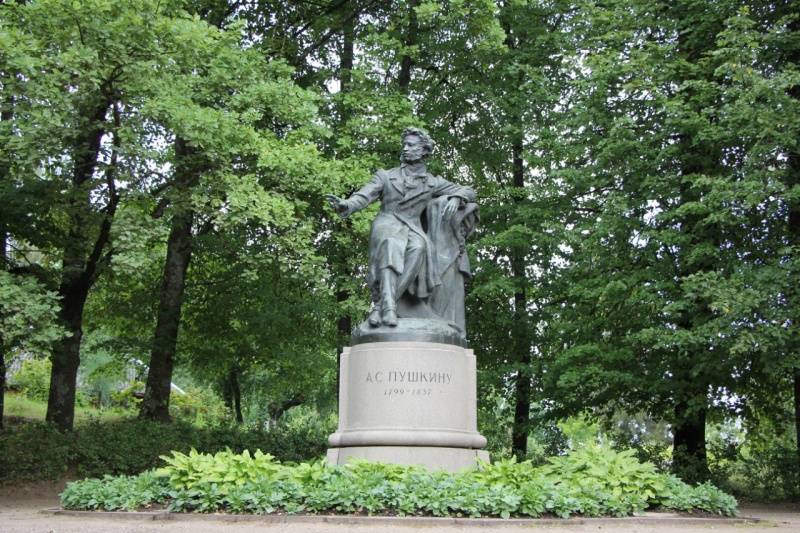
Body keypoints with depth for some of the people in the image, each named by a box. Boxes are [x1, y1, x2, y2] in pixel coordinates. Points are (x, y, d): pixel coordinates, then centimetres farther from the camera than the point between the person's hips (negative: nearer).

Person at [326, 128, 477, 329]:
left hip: (412, 228, 1)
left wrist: (456, 199, -2)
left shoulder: (432, 182, 22)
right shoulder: (385, 176, 18)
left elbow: (468, 191, 22)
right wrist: (345, 205, -20)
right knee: (392, 245, -39)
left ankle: (379, 305, -43)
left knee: (419, 248, -37)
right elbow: (363, 196, 3)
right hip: (386, 224, -1)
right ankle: (388, 305, -53)